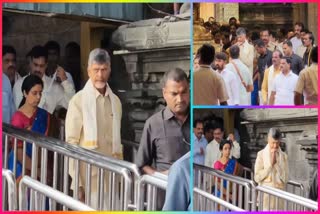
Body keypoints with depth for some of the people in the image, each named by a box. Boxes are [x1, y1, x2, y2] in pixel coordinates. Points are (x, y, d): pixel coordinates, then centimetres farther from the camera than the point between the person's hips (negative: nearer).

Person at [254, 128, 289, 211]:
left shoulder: (283, 156, 4)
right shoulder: (261, 154, -2)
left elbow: (285, 178, -3)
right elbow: (257, 177, -7)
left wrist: (276, 163, -10)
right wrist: (270, 164, -11)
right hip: (265, 194, -2)